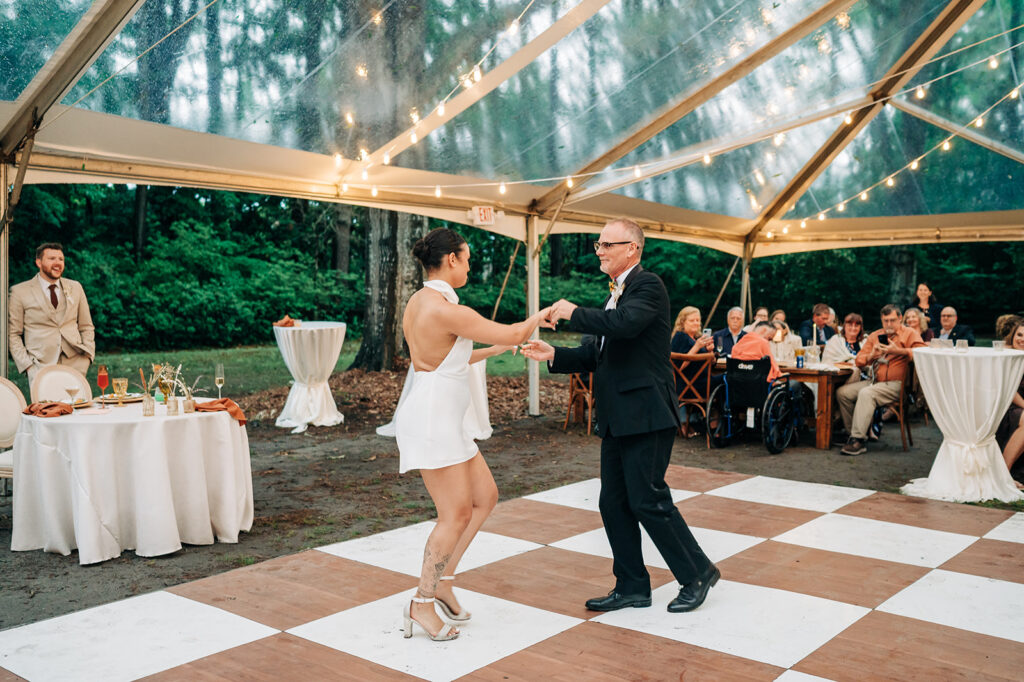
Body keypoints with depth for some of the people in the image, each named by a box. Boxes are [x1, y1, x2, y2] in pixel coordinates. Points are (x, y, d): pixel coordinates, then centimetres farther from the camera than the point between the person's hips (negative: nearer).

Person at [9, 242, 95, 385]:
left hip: (75, 363, 2)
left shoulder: (75, 288, 14)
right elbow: (13, 334, 6)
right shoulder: (20, 291, 5)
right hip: (41, 365, -2)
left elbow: (86, 327, 18)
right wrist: (27, 364, -6)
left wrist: (87, 355, 3)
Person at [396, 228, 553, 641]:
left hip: (445, 420, 10)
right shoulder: (447, 310, -20)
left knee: (485, 497, 13)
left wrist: (494, 350, 25)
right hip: (432, 419, -10)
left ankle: (442, 580, 20)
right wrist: (541, 314, 7)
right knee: (457, 514, -2)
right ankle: (422, 603, 10)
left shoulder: (419, 302, 10)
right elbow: (512, 334, -12)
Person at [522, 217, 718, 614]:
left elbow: (625, 323, -29)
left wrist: (573, 313, -16)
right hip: (617, 418, 9)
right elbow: (595, 355, 21)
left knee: (648, 500, -6)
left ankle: (697, 573, 13)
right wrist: (554, 356, 5)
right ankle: (632, 586, 21)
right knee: (614, 503, 10)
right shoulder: (616, 295, 20)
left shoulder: (648, 286, -8)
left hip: (645, 415, -9)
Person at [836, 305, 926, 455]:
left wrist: (898, 351, -25)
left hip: (896, 384, -7)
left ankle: (858, 440, -31)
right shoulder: (875, 336, 18)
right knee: (842, 392, -10)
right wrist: (871, 355, -8)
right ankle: (854, 434, -5)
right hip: (875, 381, 7)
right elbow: (859, 361, 13)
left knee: (866, 393, -32)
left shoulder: (910, 334, 3)